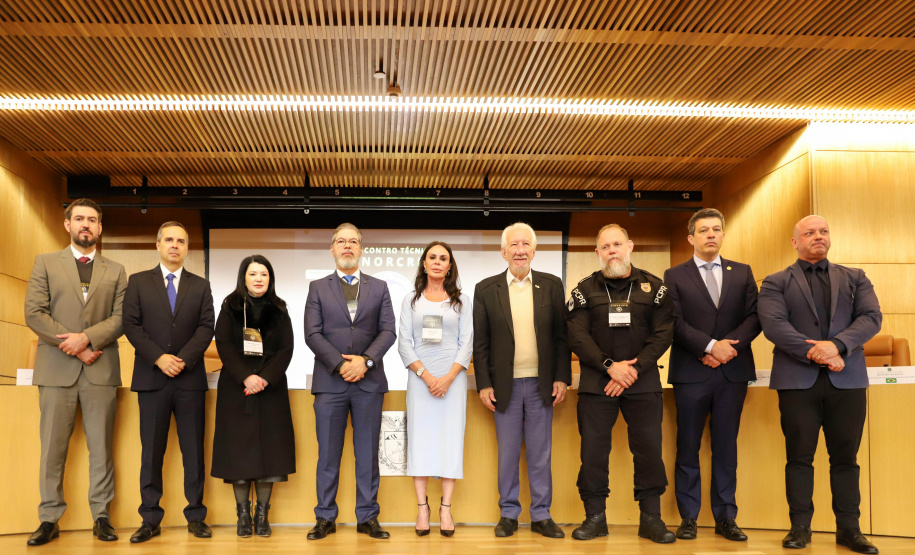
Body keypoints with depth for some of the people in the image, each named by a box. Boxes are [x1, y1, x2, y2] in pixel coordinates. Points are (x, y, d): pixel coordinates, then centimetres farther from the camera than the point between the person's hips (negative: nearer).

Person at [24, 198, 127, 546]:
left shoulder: (115, 272, 13)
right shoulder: (45, 263, 10)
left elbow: (121, 318, 2)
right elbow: (34, 313, 0)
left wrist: (86, 338, -14)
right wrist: (74, 346, -9)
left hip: (101, 370, 1)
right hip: (57, 369, -1)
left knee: (101, 447, 3)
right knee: (52, 448, 2)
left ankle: (101, 516, 9)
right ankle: (49, 519, 10)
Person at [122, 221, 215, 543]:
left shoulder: (200, 286, 11)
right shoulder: (138, 282, 10)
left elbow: (206, 327, 2)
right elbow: (131, 325, 1)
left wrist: (183, 359, -12)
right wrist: (159, 358, -12)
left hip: (190, 378, 1)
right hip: (151, 378, 0)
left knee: (194, 451, 3)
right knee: (151, 452, 3)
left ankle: (195, 517, 10)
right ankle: (150, 520, 10)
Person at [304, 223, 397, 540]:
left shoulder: (379, 288, 11)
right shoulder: (318, 288, 9)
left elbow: (388, 331, 2)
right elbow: (312, 334, -1)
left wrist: (365, 360, -13)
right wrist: (340, 364, -12)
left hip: (369, 382, 1)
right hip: (329, 382, -1)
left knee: (368, 453, 5)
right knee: (328, 454, 4)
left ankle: (367, 518, 14)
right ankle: (325, 518, 13)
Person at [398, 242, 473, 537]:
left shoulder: (461, 301, 9)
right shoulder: (411, 300, 9)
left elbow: (467, 343, 2)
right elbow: (404, 343, 3)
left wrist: (448, 377, -10)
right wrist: (425, 375, -10)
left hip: (453, 377, 0)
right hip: (419, 377, 0)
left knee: (451, 437, -2)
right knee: (420, 437, -2)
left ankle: (446, 509, 2)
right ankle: (422, 508, 4)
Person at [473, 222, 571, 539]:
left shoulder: (551, 286, 4)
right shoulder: (486, 289, 1)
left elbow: (561, 336, 4)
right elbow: (479, 343, 1)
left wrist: (562, 378, -1)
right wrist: (484, 384, -4)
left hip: (541, 383, 1)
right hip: (505, 385, -1)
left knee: (540, 454, 9)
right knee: (507, 454, 9)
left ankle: (541, 516, 20)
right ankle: (508, 514, 21)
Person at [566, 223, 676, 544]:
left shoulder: (653, 286, 6)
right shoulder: (586, 289, 5)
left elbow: (664, 333, -1)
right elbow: (577, 336, -3)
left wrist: (634, 368, -12)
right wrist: (610, 366, -13)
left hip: (643, 381, 0)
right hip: (596, 382, 0)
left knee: (649, 449, 1)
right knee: (593, 449, 1)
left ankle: (651, 518, 13)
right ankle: (595, 517, 13)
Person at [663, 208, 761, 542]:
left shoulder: (742, 273, 12)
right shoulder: (674, 277, 4)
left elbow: (754, 318, 3)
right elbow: (675, 323, -6)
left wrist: (728, 346, -12)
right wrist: (711, 346, -16)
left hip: (733, 372, 2)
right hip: (691, 373, -2)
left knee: (726, 448, 7)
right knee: (688, 448, 4)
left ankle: (725, 518, 15)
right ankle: (688, 518, 11)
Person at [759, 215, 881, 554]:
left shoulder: (855, 279, 14)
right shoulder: (776, 283, 6)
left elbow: (871, 317, 0)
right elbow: (774, 324, -8)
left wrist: (837, 345, -17)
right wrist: (815, 354, -17)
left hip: (847, 379, 2)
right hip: (798, 380, -2)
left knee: (845, 457, 7)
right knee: (799, 456, 3)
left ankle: (848, 528, 16)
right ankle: (800, 526, 12)